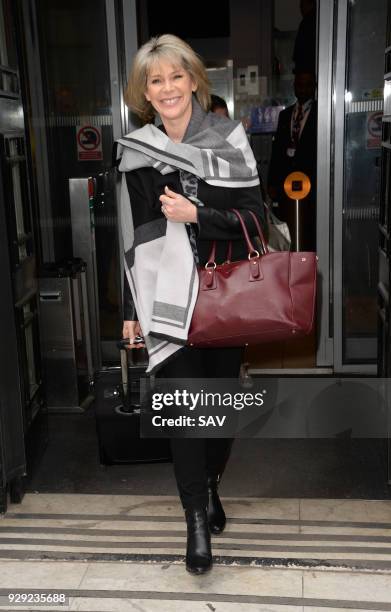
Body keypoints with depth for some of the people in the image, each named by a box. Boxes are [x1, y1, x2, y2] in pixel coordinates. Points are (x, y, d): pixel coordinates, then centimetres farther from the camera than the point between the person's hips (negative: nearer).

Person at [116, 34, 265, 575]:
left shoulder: (228, 139, -1)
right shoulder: (136, 151, 3)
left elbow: (255, 217, -3)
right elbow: (134, 237, 5)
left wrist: (197, 215, -18)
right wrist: (132, 309, 6)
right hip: (168, 297, 0)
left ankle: (210, 485, 37)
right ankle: (197, 519, 14)